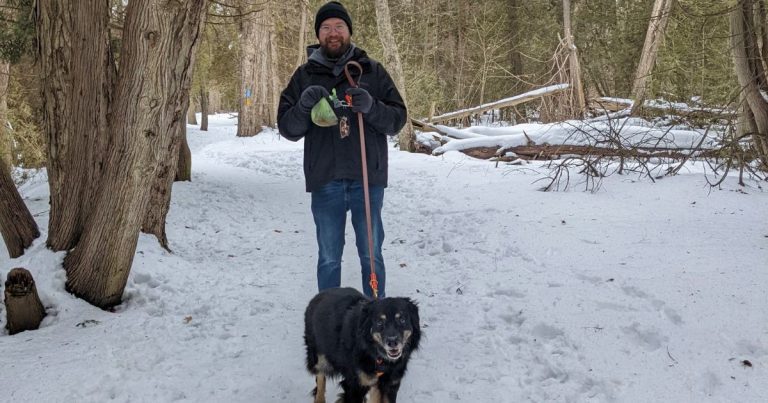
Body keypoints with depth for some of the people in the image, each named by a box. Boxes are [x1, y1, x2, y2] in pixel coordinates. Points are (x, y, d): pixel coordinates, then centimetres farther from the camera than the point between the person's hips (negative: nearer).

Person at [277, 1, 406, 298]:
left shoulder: (372, 71, 6)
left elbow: (397, 120, 1)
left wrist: (371, 107, -18)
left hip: (367, 178, 0)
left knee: (371, 255, 9)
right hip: (325, 181, 1)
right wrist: (304, 106, -16)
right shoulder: (304, 75, 8)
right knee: (328, 258, 10)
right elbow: (288, 129, 4)